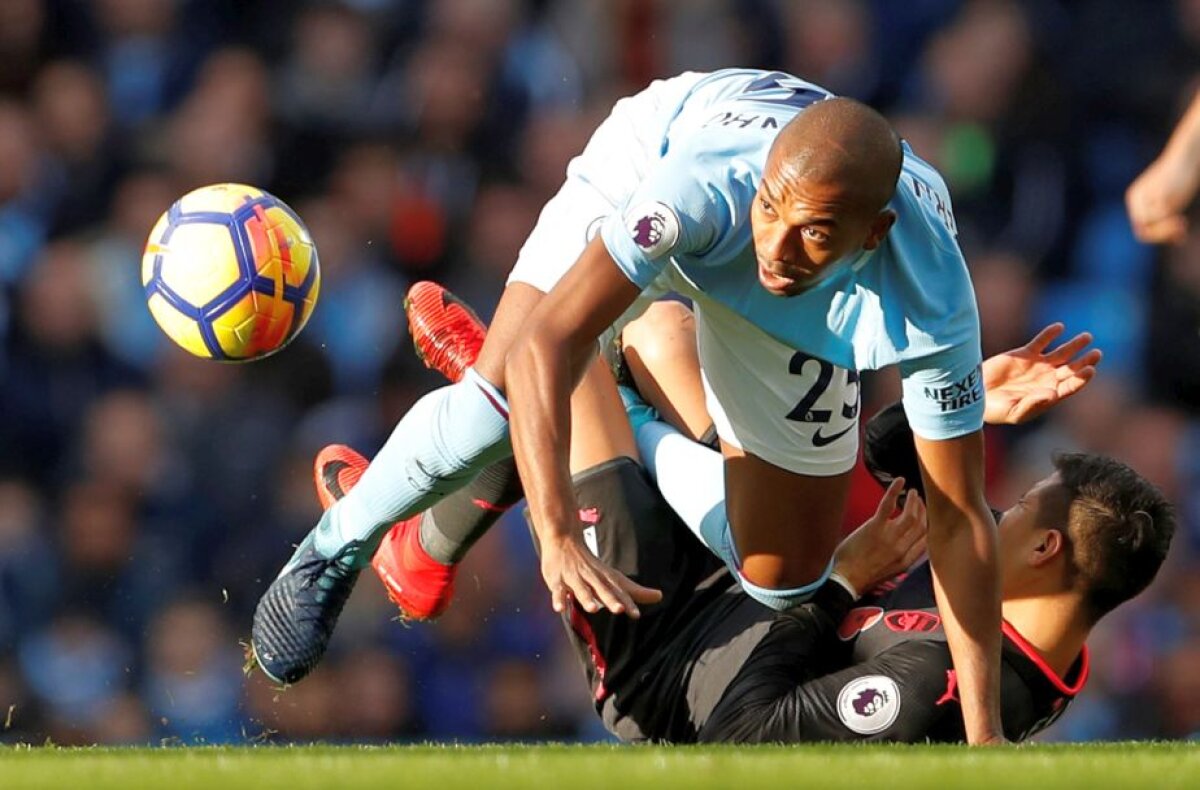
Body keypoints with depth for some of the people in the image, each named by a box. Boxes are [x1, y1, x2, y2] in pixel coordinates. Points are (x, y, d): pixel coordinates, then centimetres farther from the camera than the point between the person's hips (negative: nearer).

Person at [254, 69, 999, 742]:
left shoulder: (932, 303, -40)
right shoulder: (707, 181, -47)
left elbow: (960, 520, -29)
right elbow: (543, 342, -50)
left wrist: (985, 735, -29)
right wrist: (558, 538, -62)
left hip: (799, 317, 2)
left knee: (783, 584, -1)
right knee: (495, 405, -26)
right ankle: (337, 550, 6)